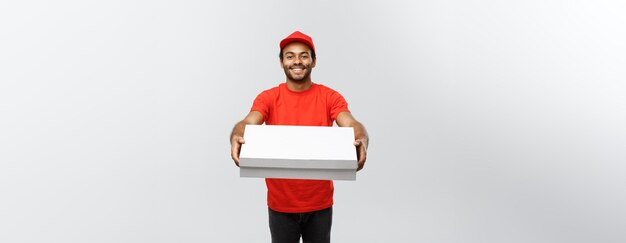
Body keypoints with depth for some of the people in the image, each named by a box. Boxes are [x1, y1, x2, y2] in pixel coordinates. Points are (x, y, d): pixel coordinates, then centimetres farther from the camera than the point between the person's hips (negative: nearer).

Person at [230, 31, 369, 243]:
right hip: (280, 203, 0)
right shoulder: (268, 98, -4)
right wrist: (236, 137, -43)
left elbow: (352, 124, -18)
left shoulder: (330, 97, -4)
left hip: (320, 203, 1)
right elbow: (247, 123, -20)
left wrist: (361, 140, -42)